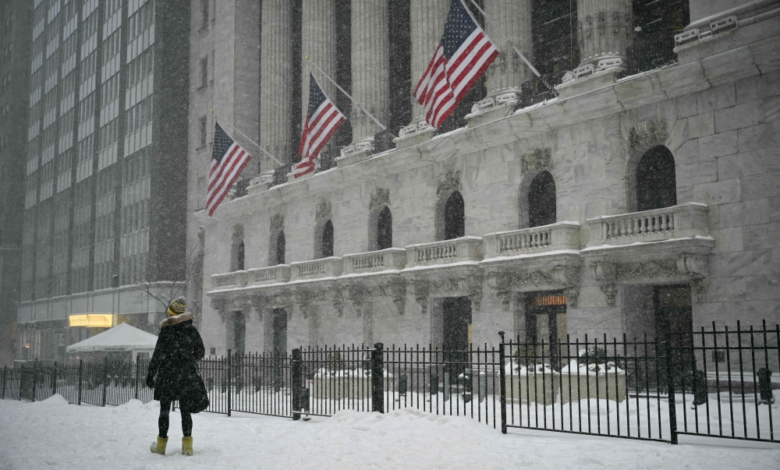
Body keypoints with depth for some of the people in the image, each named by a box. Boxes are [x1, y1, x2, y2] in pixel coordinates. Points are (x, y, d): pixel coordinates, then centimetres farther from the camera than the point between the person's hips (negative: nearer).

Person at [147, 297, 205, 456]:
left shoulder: (166, 330, -11)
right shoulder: (191, 330, 1)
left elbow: (158, 354, -11)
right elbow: (200, 352, 6)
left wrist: (151, 373, -3)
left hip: (167, 374, -3)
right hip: (188, 375, 3)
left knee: (164, 409, 8)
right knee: (185, 410, 9)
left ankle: (161, 444, 15)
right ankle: (187, 445, 7)